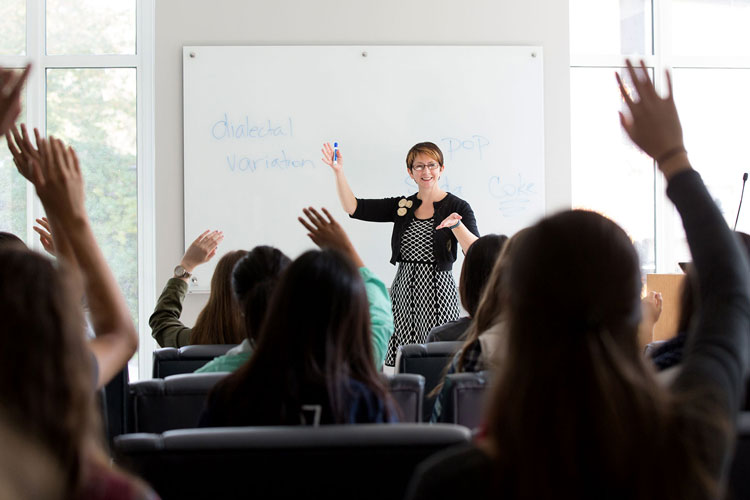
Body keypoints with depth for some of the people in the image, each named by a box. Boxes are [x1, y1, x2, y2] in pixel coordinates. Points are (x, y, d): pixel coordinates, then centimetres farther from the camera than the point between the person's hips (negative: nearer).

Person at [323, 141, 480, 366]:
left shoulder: (457, 207, -1)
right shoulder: (402, 206, 11)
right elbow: (353, 207, 4)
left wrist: (456, 225, -31)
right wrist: (338, 171, -6)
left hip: (437, 291, -4)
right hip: (403, 290, 4)